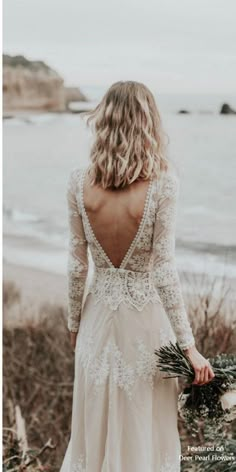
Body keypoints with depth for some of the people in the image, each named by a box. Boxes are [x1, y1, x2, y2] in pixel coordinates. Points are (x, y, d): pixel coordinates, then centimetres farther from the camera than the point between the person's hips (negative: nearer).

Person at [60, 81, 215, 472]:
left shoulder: (79, 181, -10)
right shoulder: (163, 183, -18)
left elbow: (77, 265, -3)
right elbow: (164, 271, -17)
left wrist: (74, 323, 11)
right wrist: (189, 347, -10)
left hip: (99, 314, 3)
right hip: (146, 319, -2)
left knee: (96, 426, 19)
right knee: (144, 429, 16)